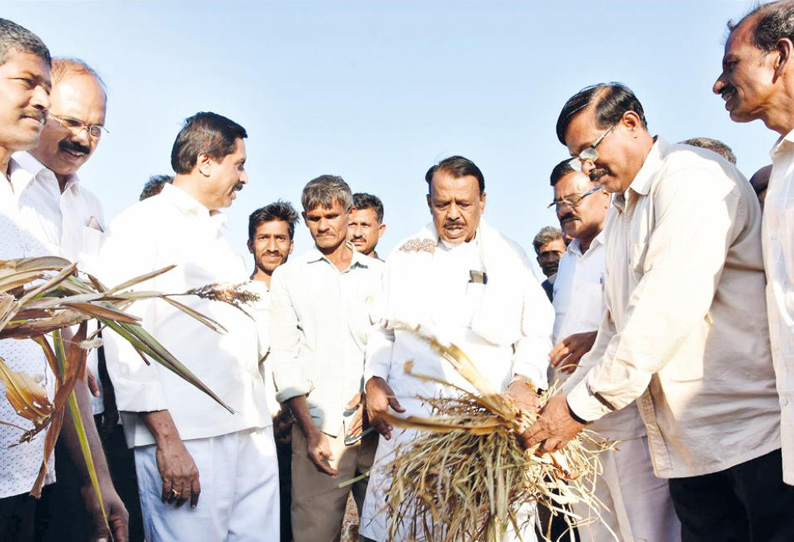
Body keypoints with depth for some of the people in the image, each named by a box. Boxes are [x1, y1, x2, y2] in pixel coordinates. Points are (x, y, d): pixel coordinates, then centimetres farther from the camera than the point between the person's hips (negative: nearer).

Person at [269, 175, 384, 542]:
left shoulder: (379, 274, 12)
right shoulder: (288, 275, 8)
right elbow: (283, 358, 3)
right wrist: (311, 432, -5)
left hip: (377, 425, 2)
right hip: (320, 428, -1)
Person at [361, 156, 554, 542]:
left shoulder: (510, 258, 8)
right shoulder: (404, 256, 13)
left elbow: (536, 333, 10)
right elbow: (383, 331, 18)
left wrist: (525, 380, -7)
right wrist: (374, 380, 3)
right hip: (408, 416, 2)